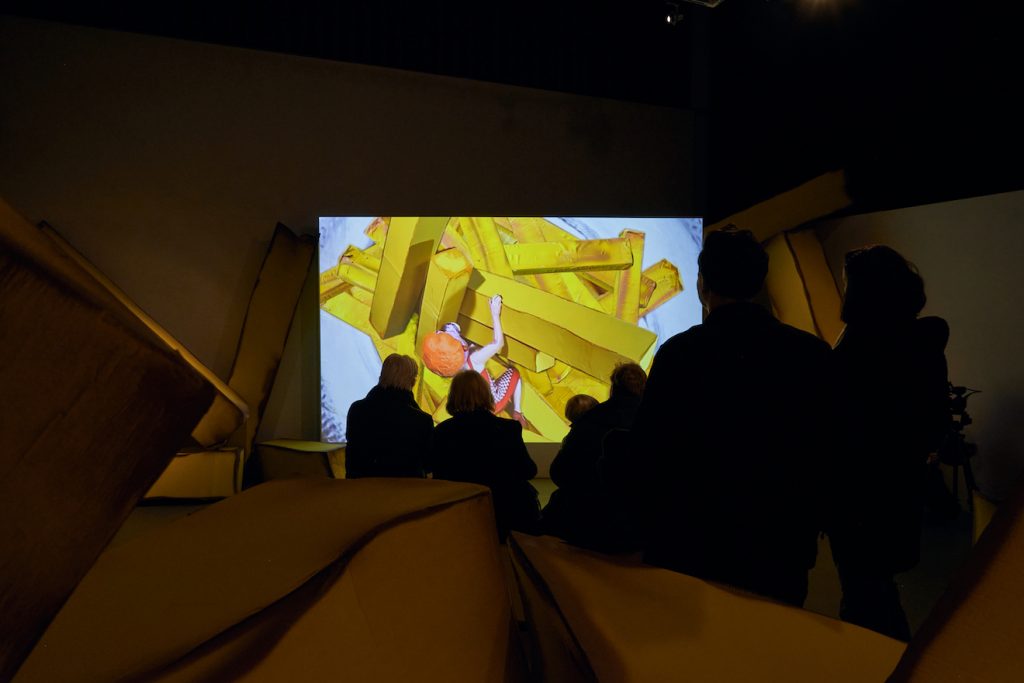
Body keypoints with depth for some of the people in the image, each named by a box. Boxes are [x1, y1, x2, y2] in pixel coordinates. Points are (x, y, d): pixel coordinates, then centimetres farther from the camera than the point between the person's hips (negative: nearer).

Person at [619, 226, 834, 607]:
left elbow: (650, 456, -13)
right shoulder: (814, 353, -4)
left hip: (693, 549, -3)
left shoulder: (680, 352, -15)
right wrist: (806, 537, 14)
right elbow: (827, 451, 2)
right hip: (782, 551, 3)